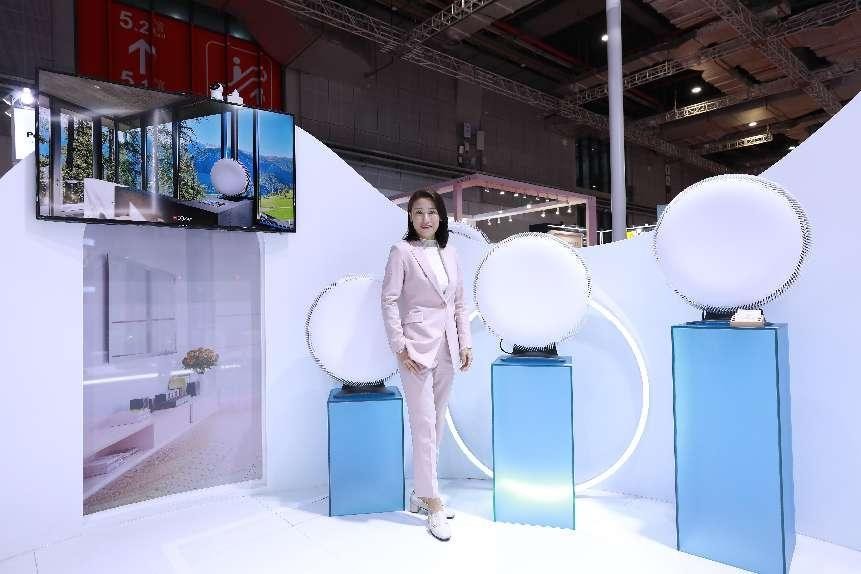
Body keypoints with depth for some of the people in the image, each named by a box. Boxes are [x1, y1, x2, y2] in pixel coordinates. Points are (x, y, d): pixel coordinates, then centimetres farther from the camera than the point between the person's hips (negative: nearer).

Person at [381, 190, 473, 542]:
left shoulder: (449, 254, 12)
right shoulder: (402, 251, -3)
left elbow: (459, 303, 13)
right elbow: (389, 301, -7)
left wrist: (465, 343, 7)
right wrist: (400, 348, -13)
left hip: (447, 348, 6)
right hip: (417, 347, -6)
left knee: (437, 424, 12)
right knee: (424, 424, -3)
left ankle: (420, 493, 28)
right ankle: (433, 504, 9)